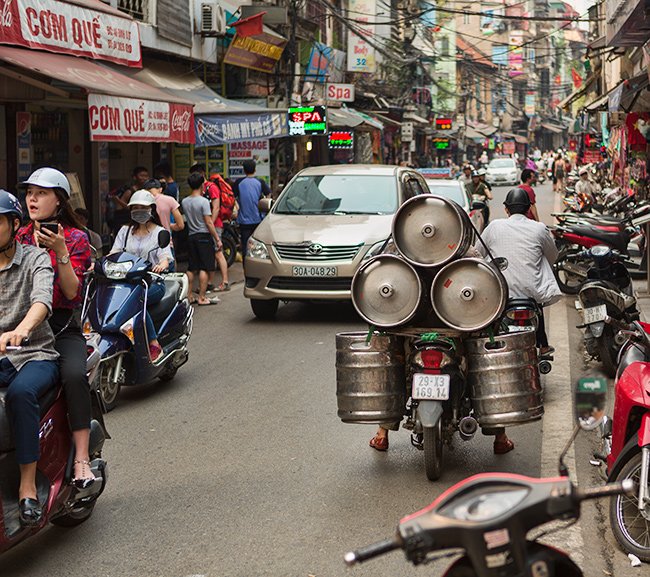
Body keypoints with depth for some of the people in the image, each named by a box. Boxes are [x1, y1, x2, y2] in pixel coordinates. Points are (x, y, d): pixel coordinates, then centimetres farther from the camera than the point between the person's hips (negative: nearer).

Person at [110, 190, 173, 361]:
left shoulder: (160, 232, 9)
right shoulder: (125, 231, 19)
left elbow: (165, 257, -6)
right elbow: (114, 253, 6)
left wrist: (161, 265, -31)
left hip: (153, 283, -3)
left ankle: (154, 344, -31)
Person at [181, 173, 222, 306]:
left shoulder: (184, 202, 6)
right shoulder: (203, 201, -12)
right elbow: (209, 222, -13)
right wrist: (217, 238, -7)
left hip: (191, 236, 6)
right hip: (203, 236, -6)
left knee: (192, 268, 11)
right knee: (204, 268, -3)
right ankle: (202, 298, -5)